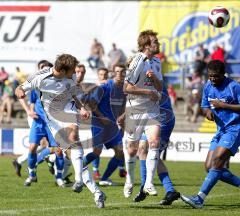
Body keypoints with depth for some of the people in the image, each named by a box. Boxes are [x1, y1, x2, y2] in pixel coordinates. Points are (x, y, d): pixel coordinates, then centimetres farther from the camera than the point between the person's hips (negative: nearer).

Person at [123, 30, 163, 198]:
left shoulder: (156, 62, 10)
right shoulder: (139, 61, -13)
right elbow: (127, 88, -17)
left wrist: (155, 78, -7)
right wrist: (148, 92, -15)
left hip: (152, 111, 5)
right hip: (135, 110, -5)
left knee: (155, 142, -15)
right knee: (132, 149, 6)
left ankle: (149, 184, -15)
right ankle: (130, 182, 28)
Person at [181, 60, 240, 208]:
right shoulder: (208, 87, 8)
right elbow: (205, 105, 18)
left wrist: (223, 105, -18)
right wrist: (208, 111, -5)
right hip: (221, 130, 9)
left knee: (217, 161, -20)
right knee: (210, 167, 2)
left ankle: (200, 199, -25)